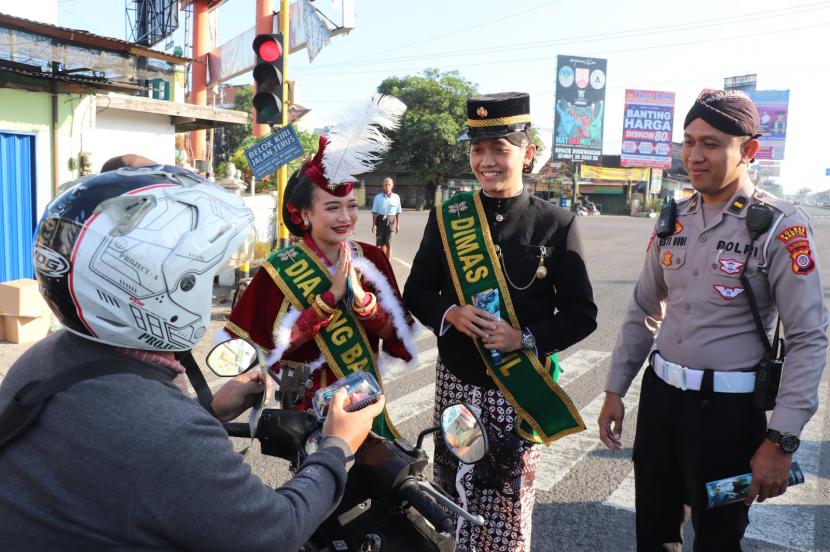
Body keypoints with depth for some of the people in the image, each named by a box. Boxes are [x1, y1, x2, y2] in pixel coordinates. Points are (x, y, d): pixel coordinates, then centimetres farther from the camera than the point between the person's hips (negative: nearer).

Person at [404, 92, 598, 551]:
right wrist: (449, 314, -15)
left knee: (510, 508, 12)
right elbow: (416, 292, 6)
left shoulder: (556, 224, -6)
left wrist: (525, 338, -19)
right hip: (456, 382, 2)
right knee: (452, 500, 14)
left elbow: (581, 314, -4)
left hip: (521, 391, -2)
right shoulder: (446, 217, 0)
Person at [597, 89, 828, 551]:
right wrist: (615, 391, 10)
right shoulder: (674, 220, 4)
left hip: (726, 409, -5)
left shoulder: (780, 226, -12)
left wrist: (781, 441, -17)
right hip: (659, 396, 5)